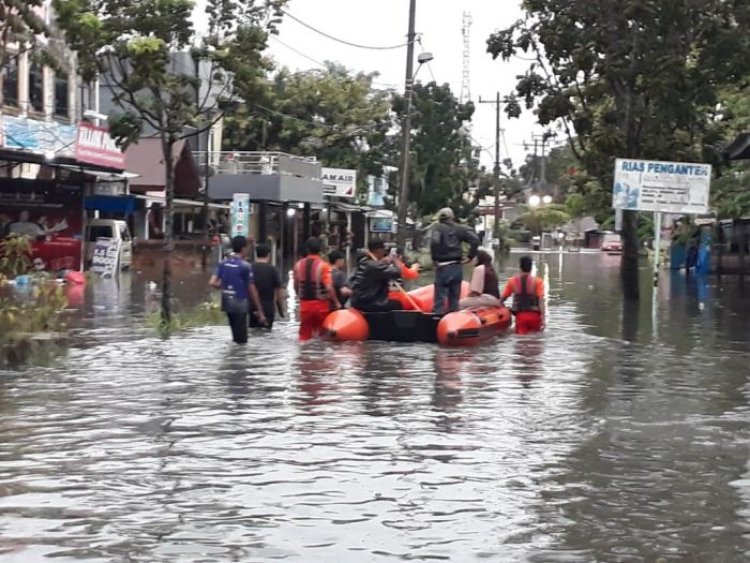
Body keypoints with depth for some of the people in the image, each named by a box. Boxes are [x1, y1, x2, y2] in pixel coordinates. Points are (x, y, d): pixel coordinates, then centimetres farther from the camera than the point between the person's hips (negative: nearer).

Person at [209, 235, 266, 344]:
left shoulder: (223, 263, 3)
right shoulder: (245, 266, -13)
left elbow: (212, 283, -3)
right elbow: (252, 290, -10)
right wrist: (260, 311, -4)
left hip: (226, 302, 6)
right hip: (240, 303, -6)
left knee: (236, 336, 18)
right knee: (241, 338, -2)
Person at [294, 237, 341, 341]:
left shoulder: (298, 264, 2)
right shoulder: (323, 265, -13)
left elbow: (296, 286, 10)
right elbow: (329, 288, -19)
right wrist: (336, 302, -6)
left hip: (304, 304, 4)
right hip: (321, 304, -4)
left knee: (304, 336, 10)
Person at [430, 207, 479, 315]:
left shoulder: (438, 228, -4)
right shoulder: (459, 229, 9)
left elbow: (435, 242, -24)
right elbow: (475, 240, -2)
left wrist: (434, 258, -13)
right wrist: (470, 257, 2)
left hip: (443, 266, -5)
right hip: (457, 267, 5)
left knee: (440, 299, -2)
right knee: (454, 299, 12)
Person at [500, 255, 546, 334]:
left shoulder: (512, 281, 2)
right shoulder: (537, 281, -4)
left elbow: (503, 298, 6)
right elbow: (541, 300, -12)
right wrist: (543, 318, -12)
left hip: (520, 315, 1)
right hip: (534, 315, -1)